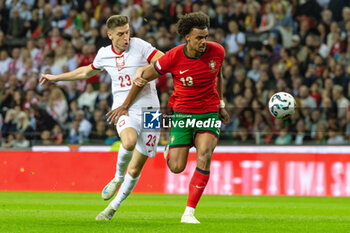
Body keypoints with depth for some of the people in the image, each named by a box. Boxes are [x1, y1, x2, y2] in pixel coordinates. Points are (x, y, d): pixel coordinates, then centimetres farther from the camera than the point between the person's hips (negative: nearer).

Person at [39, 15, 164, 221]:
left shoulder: (140, 46, -3)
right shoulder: (104, 54, 10)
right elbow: (87, 72, 30)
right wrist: (56, 78, 37)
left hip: (148, 109, -1)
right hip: (124, 109, 1)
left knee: (135, 169, 0)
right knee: (129, 142, -34)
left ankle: (114, 206, 22)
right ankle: (118, 177, -3)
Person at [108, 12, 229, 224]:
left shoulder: (217, 51, -9)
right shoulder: (174, 57, -16)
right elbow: (144, 77, -2)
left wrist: (221, 105, 18)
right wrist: (125, 106, 4)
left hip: (209, 114, 1)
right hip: (182, 114, -1)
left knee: (204, 156, -24)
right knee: (177, 168, -6)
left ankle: (189, 213, -18)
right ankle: (171, 148, 35)